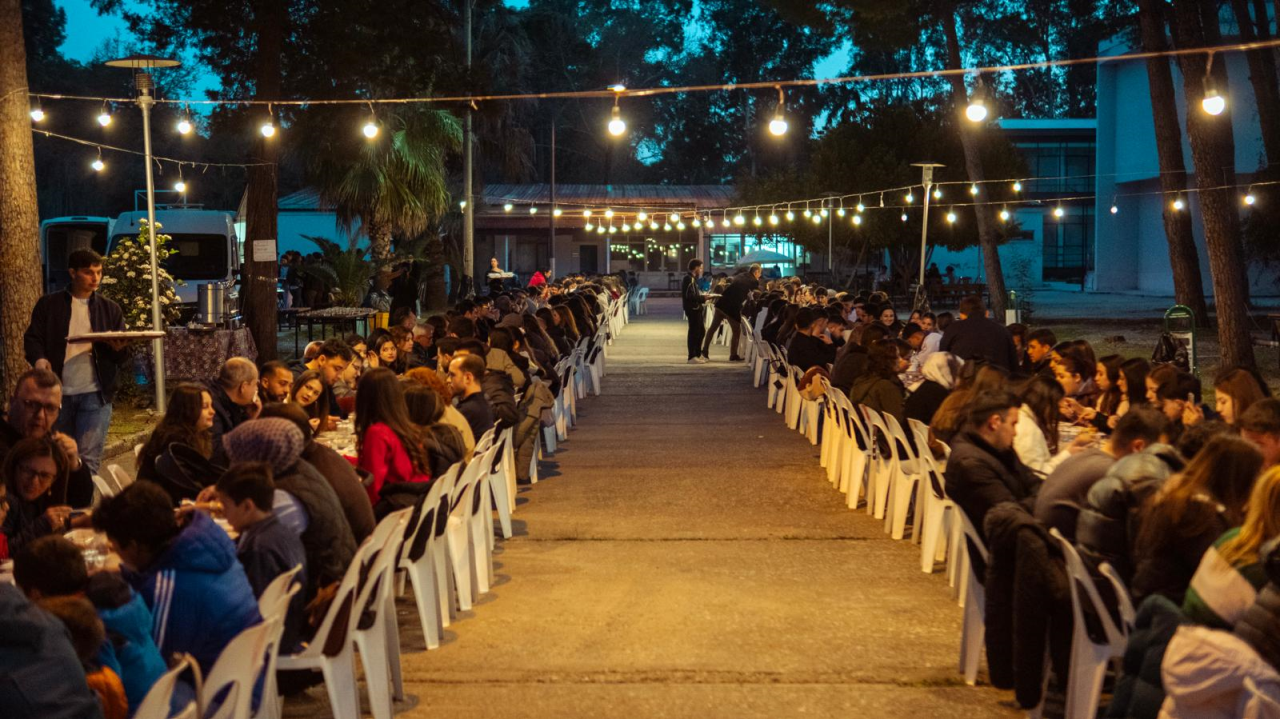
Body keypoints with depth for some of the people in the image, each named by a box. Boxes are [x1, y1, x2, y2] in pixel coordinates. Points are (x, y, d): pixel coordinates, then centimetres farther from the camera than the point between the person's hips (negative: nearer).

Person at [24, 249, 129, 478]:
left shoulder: (110, 309, 10)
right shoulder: (48, 304, 6)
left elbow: (122, 356, 8)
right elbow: (32, 338, 2)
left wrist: (119, 348, -17)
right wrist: (38, 358, -20)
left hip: (95, 393, 0)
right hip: (58, 392, 0)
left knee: (88, 459, -5)